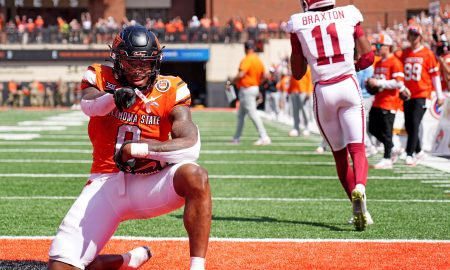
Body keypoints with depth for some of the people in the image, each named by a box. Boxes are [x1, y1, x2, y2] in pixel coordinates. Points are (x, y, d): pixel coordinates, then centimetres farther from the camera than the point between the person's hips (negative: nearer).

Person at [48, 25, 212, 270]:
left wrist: (140, 148, -31)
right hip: (106, 183, 2)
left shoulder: (170, 91, -4)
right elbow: (88, 105, -24)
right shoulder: (101, 78, 0)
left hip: (150, 184, -2)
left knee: (195, 176, -34)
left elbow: (190, 146, -18)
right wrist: (113, 97, -47)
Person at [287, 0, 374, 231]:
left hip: (322, 92, 1)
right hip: (348, 86, -1)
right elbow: (368, 57, 4)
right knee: (357, 149, -4)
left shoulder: (298, 24, 3)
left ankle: (359, 208, 13)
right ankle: (359, 188, -33)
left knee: (339, 154, 13)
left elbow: (297, 73, 8)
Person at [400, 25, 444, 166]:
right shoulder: (404, 54, 8)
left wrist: (439, 95, -1)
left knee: (414, 124, -14)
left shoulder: (427, 53, -2)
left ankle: (410, 154, -13)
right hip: (408, 95, 5)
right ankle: (419, 151, 27)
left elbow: (435, 75, 0)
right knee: (408, 126, 8)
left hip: (422, 94, -5)